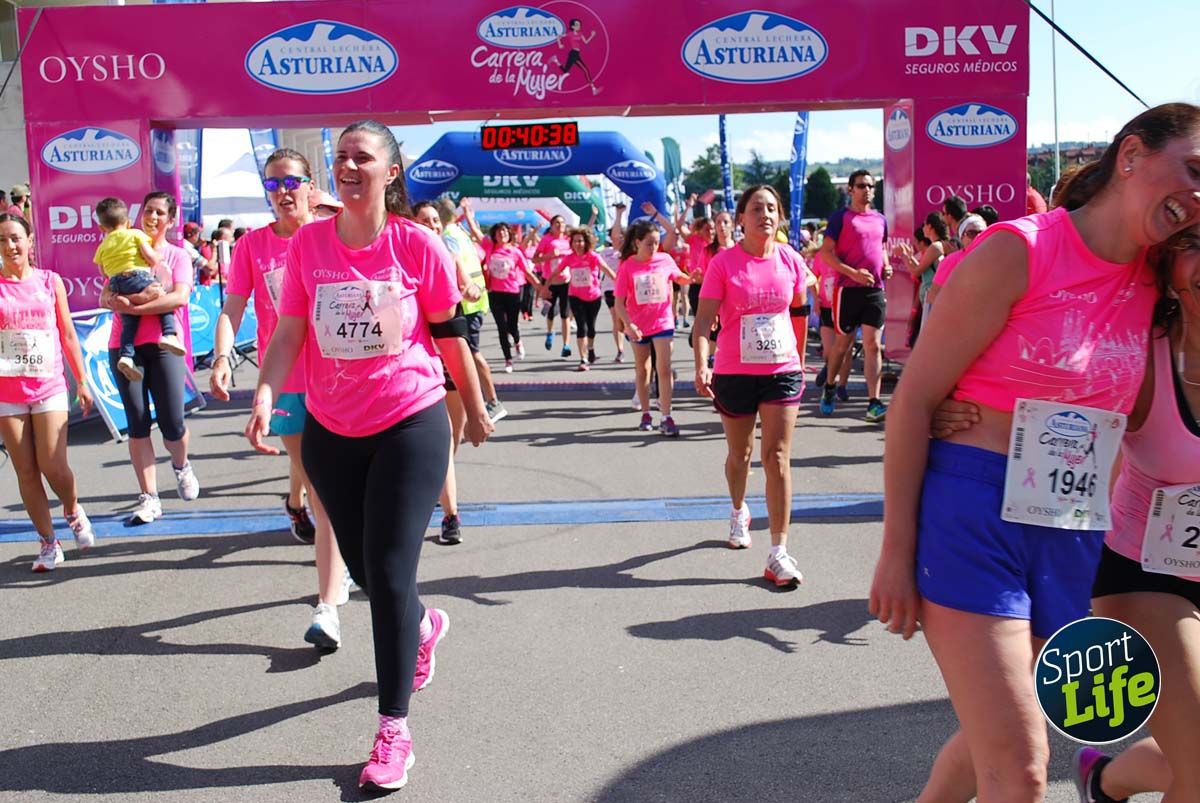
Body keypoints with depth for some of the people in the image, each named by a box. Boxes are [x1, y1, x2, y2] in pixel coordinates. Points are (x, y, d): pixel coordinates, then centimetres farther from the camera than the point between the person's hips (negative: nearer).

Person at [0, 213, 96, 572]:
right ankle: (48, 542, 15)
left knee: (53, 466, -7)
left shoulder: (50, 281, 4)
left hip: (49, 388, 0)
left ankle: (73, 510, 25)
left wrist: (82, 382, 9)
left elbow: (68, 335, 9)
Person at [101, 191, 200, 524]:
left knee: (172, 423, -6)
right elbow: (106, 297, 3)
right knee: (137, 423, 1)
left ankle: (181, 466, 28)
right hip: (124, 345, 2)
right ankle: (148, 498, 6)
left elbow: (180, 297, -10)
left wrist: (132, 307, -14)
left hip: (163, 344, -2)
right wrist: (138, 296, -17)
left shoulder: (177, 255, 7)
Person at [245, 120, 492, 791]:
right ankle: (425, 627, 52)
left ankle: (394, 730, 8)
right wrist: (266, 396, -19)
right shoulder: (309, 242, -2)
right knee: (363, 566, 18)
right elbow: (290, 333, -3)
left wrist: (475, 407, 8)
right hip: (330, 431, 4)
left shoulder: (417, 244, -10)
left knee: (389, 572, -5)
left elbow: (450, 334, -1)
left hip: (411, 423, -4)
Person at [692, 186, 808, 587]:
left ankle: (779, 554, -4)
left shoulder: (790, 260, -1)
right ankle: (739, 513, 48)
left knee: (778, 457, -6)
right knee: (739, 453, 17)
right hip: (734, 374, -1)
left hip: (783, 370, 1)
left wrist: (795, 354, 18)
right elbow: (704, 318, -14)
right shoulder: (724, 263, -9)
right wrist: (701, 366, -27)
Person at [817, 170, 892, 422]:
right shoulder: (841, 217, -2)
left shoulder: (880, 219, 14)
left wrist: (886, 266, 6)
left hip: (875, 290, 4)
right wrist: (854, 273, -18)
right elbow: (826, 253, -8)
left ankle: (874, 403, -6)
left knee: (873, 345, -4)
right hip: (848, 289, -4)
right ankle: (829, 387, 32)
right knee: (843, 344, 8)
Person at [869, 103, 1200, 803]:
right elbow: (914, 398, -12)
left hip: (1073, 532, 7)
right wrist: (898, 549, -13)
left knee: (997, 742, 19)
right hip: (972, 510, -7)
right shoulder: (1018, 251, -12)